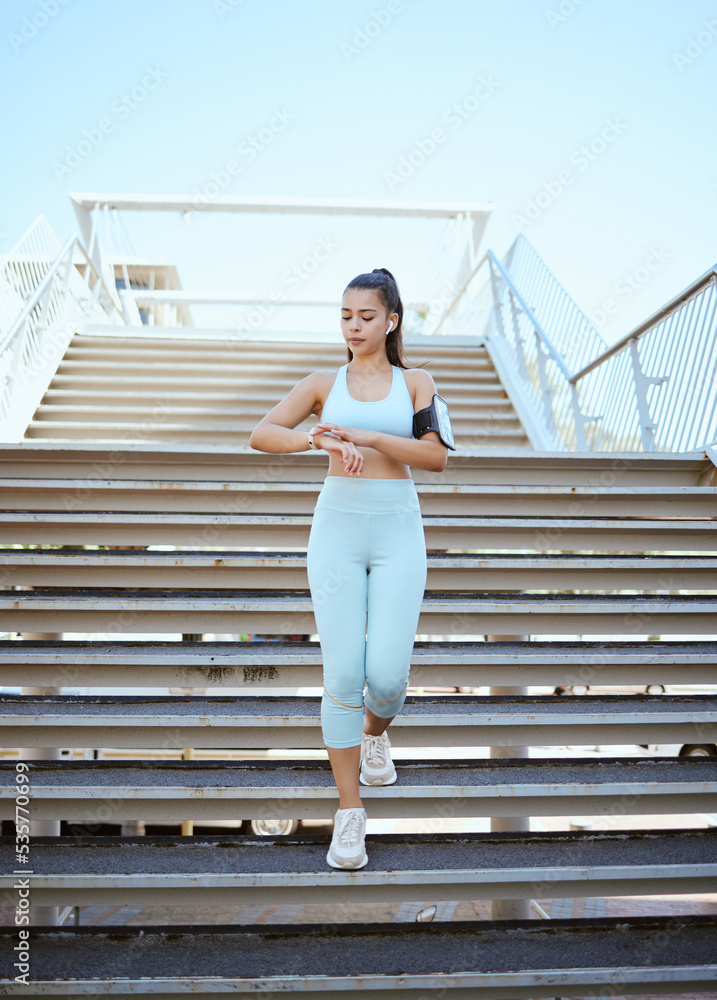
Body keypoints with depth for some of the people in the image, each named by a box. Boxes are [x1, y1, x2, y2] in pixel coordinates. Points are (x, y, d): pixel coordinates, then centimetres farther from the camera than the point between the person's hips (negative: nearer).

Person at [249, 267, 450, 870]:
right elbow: (261, 435, -2)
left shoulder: (415, 382, 9)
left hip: (398, 532, 0)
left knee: (387, 673, -8)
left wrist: (366, 437, -14)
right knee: (342, 674, -4)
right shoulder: (323, 385, 10)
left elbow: (436, 457, -4)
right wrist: (318, 438, -20)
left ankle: (376, 732, 31)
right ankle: (350, 812, 9)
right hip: (336, 530, 1)